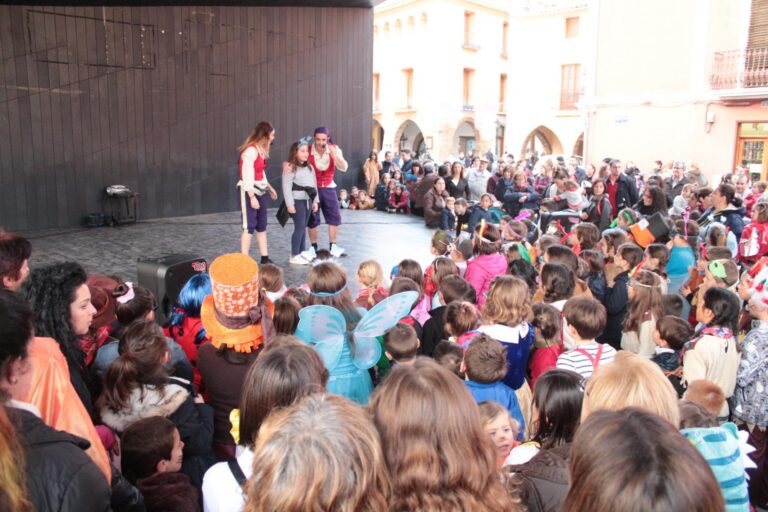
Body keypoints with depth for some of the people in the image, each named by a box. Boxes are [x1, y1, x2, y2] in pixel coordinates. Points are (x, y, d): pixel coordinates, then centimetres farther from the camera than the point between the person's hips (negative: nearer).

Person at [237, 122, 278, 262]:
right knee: (249, 226, -7)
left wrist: (270, 188, 21)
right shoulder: (250, 151, -16)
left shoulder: (260, 150, 13)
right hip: (249, 192, -9)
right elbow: (247, 176, -19)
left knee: (262, 226, 10)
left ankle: (265, 259, 16)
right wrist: (252, 197, -22)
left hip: (261, 192, 9)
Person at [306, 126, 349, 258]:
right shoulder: (308, 151, -16)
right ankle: (314, 247, 15)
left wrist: (334, 154, -31)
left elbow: (343, 168, -16)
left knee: (335, 217, 2)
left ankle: (332, 247, 14)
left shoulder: (334, 149, -7)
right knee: (312, 219, 0)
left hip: (328, 188, 3)